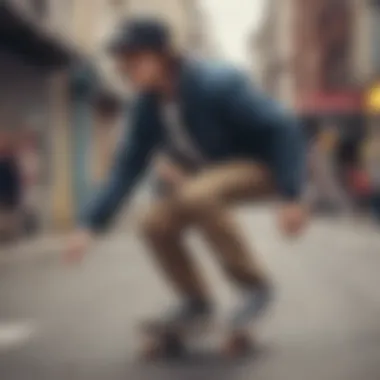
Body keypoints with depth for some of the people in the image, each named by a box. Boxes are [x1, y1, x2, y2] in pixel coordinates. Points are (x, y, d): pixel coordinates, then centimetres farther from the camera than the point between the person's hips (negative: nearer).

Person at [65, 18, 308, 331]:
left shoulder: (216, 84, -30)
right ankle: (197, 301, 13)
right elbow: (128, 167, -2)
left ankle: (254, 284, -17)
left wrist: (292, 197, -31)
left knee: (196, 197, -34)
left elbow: (283, 127, -28)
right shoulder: (148, 104, -9)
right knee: (156, 224, -8)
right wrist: (91, 225, -9)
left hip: (263, 165, -7)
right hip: (214, 169, 7)